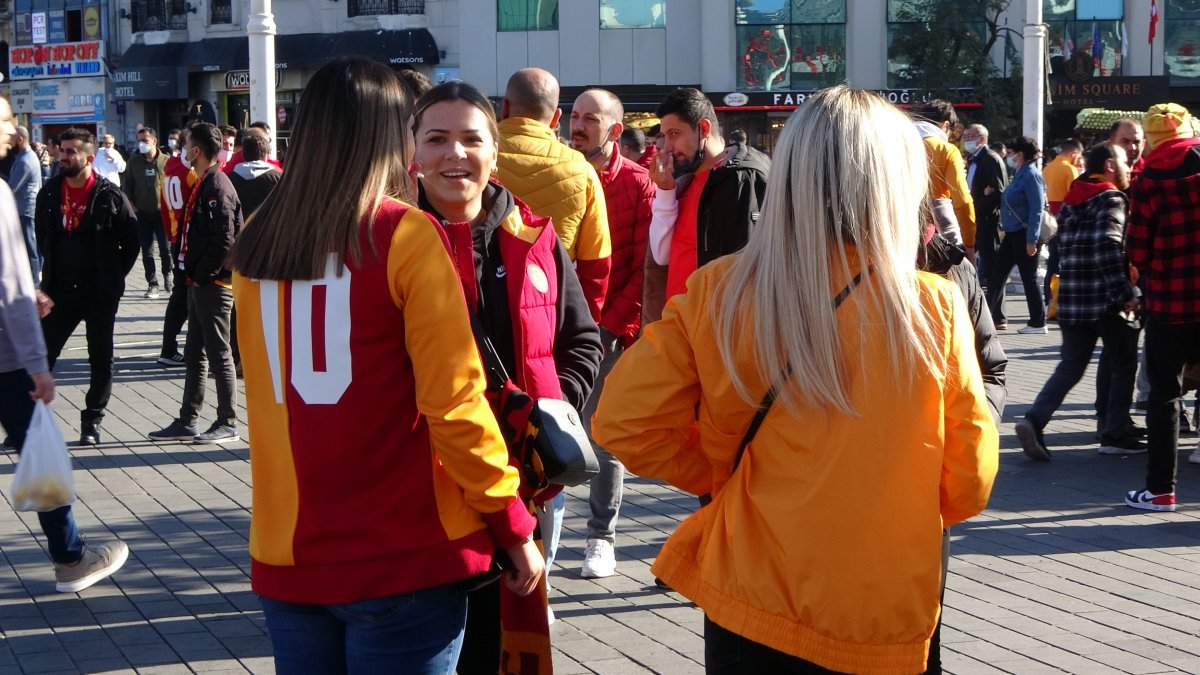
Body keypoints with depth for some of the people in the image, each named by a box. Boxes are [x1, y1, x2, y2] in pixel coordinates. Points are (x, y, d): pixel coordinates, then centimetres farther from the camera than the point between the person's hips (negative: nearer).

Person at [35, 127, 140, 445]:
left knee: (101, 359, 6)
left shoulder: (110, 195, -8)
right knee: (41, 355, -1)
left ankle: (92, 421, 17)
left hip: (100, 294, -3)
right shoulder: (49, 193, 4)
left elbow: (130, 241, -1)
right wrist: (50, 275, 12)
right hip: (60, 291, 3)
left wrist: (112, 276, 0)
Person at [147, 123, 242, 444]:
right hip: (199, 283, 10)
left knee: (219, 355, -2)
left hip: (213, 284, -10)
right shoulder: (204, 185, 14)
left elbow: (224, 241, -23)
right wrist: (192, 273, 12)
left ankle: (227, 424, 5)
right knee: (194, 355, 13)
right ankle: (187, 421, 20)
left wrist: (200, 274, -16)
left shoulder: (217, 188, -17)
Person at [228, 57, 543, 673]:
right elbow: (453, 401, -14)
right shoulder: (405, 235, -11)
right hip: (401, 556, -5)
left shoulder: (258, 241, 4)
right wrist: (513, 526, -4)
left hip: (285, 551, 5)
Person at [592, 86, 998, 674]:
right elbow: (969, 481, -5)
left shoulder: (718, 294, -11)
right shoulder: (933, 307, -13)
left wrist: (724, 476, 6)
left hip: (749, 606, 1)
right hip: (884, 618, 0)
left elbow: (624, 422, -8)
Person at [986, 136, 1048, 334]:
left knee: (1029, 277, -2)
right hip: (1013, 233, 10)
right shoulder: (1018, 174, 14)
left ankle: (1037, 322, 7)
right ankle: (994, 316, 14)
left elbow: (1037, 209, -20)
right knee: (996, 274, 9)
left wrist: (1031, 240, -23)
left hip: (1025, 234, -10)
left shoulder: (1031, 176, -15)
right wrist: (1004, 228, 16)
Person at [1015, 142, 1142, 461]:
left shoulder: (1071, 201, 16)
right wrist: (1125, 294, -21)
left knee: (1071, 365, 9)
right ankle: (1115, 435, 10)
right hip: (1106, 301, -7)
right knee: (1122, 365, 8)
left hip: (1071, 299, 7)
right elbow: (1108, 249, -21)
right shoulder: (1111, 200, -10)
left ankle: (1034, 421, -8)